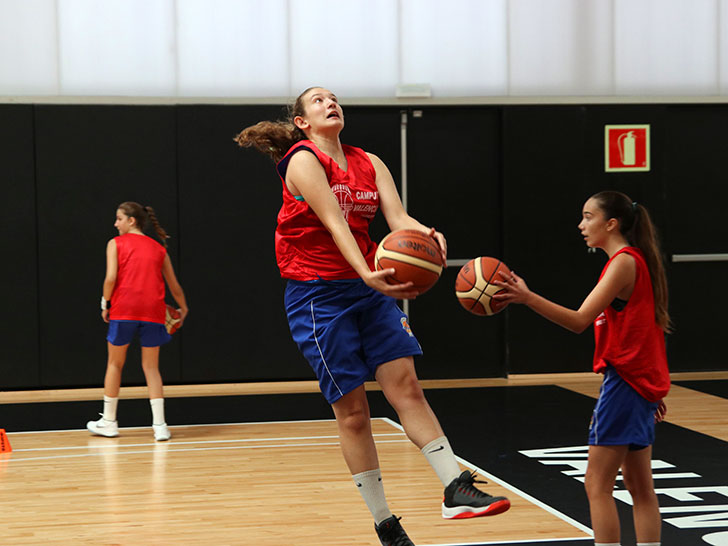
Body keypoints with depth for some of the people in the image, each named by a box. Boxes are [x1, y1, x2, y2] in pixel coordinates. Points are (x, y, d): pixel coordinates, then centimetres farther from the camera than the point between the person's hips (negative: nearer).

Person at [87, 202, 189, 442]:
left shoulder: (116, 244, 5)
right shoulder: (158, 248, 15)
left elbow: (111, 277, -8)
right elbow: (174, 286, 19)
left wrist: (105, 304, 5)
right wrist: (183, 309, 34)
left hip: (123, 309, -2)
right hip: (153, 312, 2)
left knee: (115, 363, 14)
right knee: (151, 367, 10)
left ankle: (108, 421, 22)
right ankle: (159, 424, 0)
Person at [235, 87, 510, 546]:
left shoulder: (369, 163, 10)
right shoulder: (304, 161, -9)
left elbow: (398, 218, -5)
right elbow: (334, 225, -22)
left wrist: (427, 235, -28)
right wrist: (368, 275, -37)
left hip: (371, 289, 5)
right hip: (319, 296, -5)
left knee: (407, 387, -4)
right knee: (352, 410, -1)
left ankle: (457, 490, -5)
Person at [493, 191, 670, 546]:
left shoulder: (623, 262, -14)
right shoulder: (636, 260, 15)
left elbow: (579, 320, -24)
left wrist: (527, 298, -34)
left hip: (624, 380, -10)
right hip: (641, 383, 10)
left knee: (597, 486, -7)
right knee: (639, 486, 13)